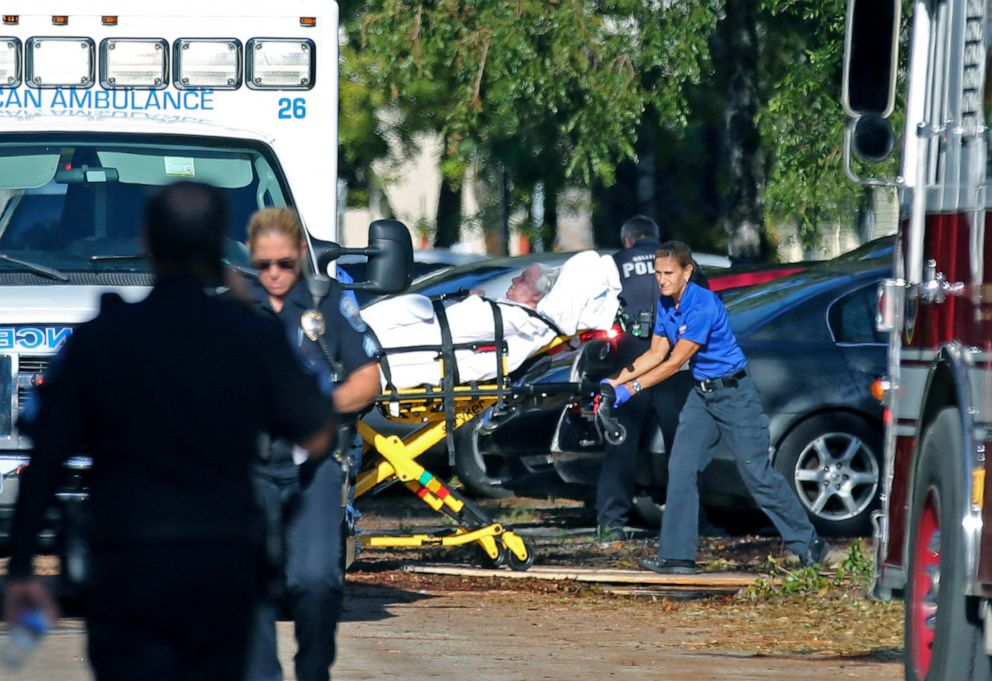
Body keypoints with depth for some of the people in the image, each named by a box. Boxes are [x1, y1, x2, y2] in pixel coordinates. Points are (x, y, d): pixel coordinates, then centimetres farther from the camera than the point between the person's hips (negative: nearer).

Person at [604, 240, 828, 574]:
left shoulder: (703, 305, -24)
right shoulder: (665, 305, 3)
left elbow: (675, 362, -23)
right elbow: (657, 353, 11)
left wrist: (632, 388, -22)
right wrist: (616, 381, 1)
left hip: (735, 395, -8)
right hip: (702, 395, 8)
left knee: (757, 473, -5)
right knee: (681, 469, -2)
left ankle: (808, 544, 8)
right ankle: (677, 555, 0)